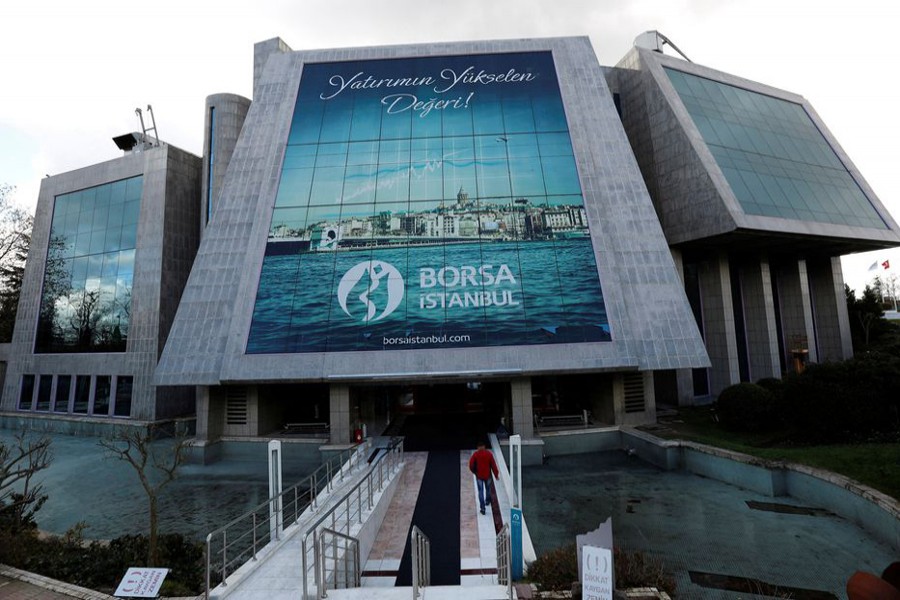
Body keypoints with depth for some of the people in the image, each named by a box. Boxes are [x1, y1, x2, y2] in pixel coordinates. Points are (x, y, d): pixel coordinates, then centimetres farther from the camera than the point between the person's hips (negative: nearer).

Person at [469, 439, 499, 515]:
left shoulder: (475, 454, -10)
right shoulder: (489, 453, -7)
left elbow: (471, 465, -12)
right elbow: (493, 465, -6)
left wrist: (474, 472, 6)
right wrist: (496, 474, 2)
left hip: (479, 476, -2)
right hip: (487, 475, 2)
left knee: (481, 491, 4)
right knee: (488, 488, 26)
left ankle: (482, 508, -2)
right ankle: (487, 500, 45)